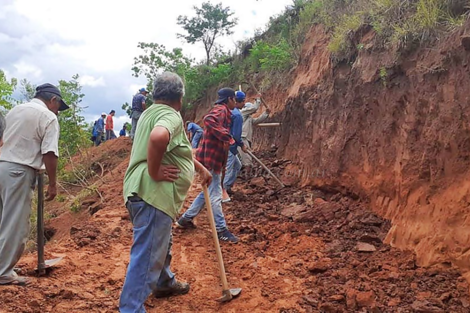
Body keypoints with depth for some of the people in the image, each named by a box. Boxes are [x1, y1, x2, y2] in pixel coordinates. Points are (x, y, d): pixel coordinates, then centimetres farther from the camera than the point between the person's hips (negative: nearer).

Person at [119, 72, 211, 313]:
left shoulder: (151, 113, 18)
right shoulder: (171, 116, -13)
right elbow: (158, 138, -38)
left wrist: (200, 168, 35)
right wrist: (154, 172, -24)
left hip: (148, 193, 11)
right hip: (152, 194, -11)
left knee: (160, 244, 28)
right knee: (147, 254, -5)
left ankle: (164, 283, 48)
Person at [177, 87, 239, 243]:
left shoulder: (222, 111, 18)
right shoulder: (221, 110, -14)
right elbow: (208, 120, -34)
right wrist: (227, 136, -34)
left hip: (213, 156, 10)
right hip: (211, 156, -10)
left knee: (209, 191, 18)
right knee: (215, 194, -3)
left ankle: (186, 218, 27)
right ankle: (221, 230, 5)